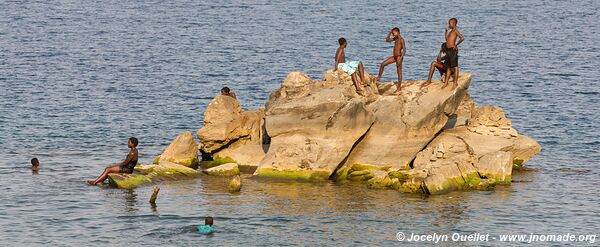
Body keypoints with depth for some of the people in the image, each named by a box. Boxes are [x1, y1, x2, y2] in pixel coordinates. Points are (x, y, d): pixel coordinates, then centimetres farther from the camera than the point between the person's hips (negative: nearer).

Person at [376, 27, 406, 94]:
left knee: (399, 72, -2)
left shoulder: (401, 39, -13)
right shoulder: (395, 38, 12)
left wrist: (401, 58, -28)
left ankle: (399, 87, 2)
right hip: (394, 56, 9)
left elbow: (404, 49, -19)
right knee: (383, 64, 5)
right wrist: (390, 33, 11)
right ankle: (378, 78, 12)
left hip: (399, 56, -9)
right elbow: (387, 40, 22)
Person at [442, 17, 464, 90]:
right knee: (448, 67, 13)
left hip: (453, 50, -10)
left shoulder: (455, 30, -8)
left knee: (455, 67, -6)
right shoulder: (450, 31, 18)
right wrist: (446, 30, 27)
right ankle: (446, 82, 18)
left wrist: (456, 45, -16)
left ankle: (456, 83, -4)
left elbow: (462, 38, -22)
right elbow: (447, 39, 33)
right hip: (448, 50, 10)